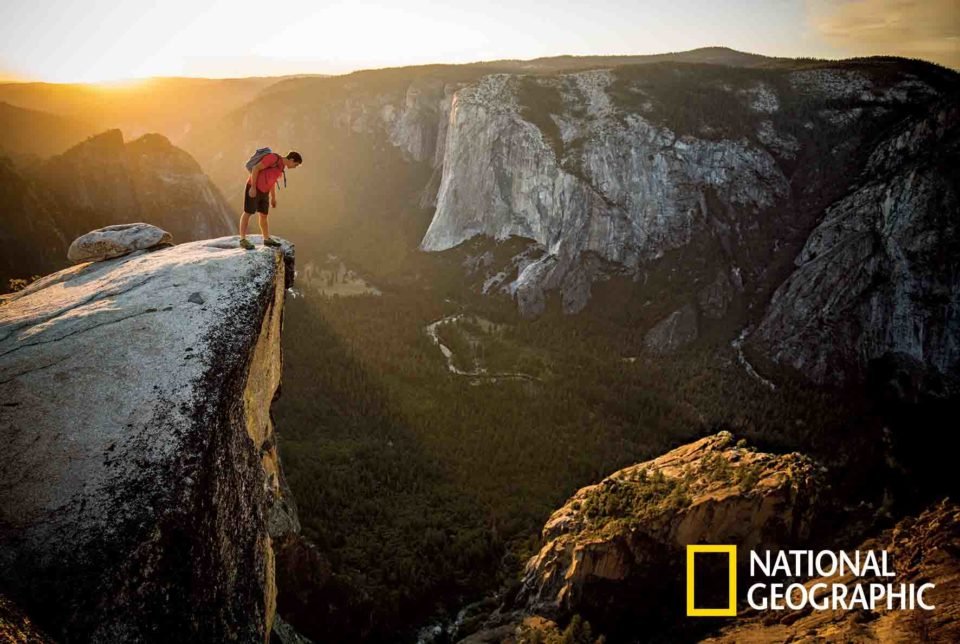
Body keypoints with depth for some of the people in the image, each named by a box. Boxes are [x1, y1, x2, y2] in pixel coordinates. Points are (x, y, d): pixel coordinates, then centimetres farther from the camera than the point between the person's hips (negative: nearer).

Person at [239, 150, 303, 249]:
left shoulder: (281, 166, 10)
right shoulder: (274, 158, -18)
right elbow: (256, 168, -21)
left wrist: (273, 197, 22)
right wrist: (253, 187, -23)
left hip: (263, 191, 9)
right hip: (253, 188, -8)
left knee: (263, 215, 12)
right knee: (248, 213, -4)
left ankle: (267, 239, 22)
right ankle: (243, 240, 0)